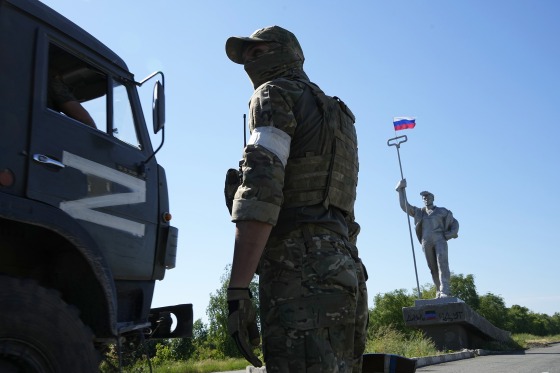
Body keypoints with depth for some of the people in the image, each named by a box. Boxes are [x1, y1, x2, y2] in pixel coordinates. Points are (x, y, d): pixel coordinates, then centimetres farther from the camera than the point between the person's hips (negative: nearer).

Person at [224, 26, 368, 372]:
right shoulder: (336, 115, 31)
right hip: (343, 269, 9)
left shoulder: (277, 92, 4)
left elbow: (261, 188, -13)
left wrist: (237, 290, -18)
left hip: (302, 271, -9)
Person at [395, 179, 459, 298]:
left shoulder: (442, 211, 16)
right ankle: (439, 292, 4)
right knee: (433, 268, -1)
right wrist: (401, 190, 11)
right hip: (426, 242, 2)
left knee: (442, 263, -19)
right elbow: (404, 206, 15)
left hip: (440, 240, -2)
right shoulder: (419, 212, 21)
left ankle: (445, 292, -28)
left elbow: (455, 223, 22)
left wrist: (452, 233, 2)